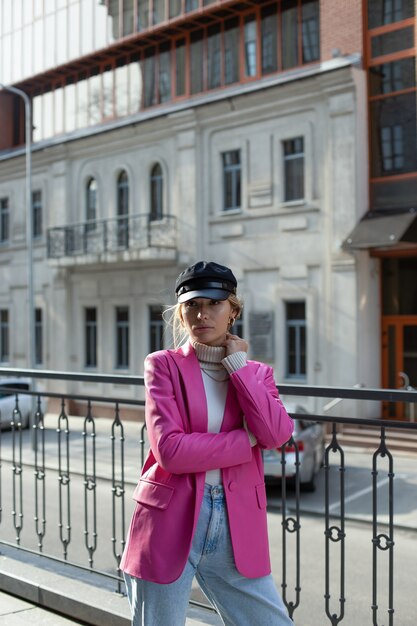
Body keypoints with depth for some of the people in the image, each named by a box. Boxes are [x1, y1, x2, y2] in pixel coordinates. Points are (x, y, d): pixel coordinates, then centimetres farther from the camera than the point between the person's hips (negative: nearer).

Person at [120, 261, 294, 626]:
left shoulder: (257, 372, 8)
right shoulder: (163, 364, -3)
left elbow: (278, 434, -11)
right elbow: (169, 450, -16)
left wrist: (237, 366, -8)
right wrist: (249, 439, -10)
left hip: (236, 527, 3)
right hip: (170, 523, -3)